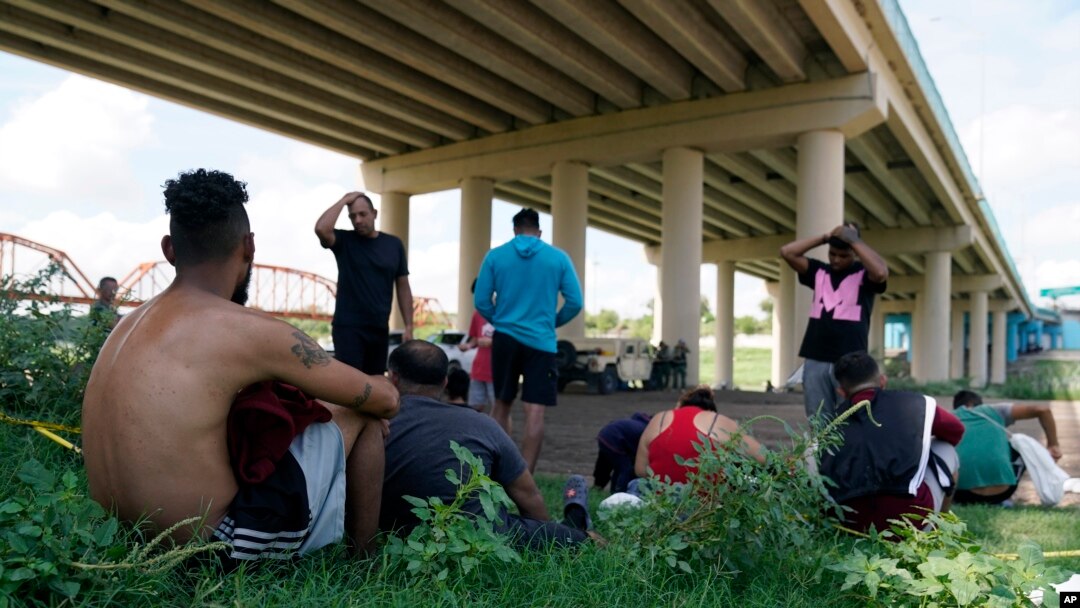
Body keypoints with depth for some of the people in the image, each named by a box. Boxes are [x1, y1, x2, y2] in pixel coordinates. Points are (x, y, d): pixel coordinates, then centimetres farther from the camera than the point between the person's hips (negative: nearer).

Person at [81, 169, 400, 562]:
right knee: (360, 414, 7)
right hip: (222, 548, -8)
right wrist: (374, 410, 18)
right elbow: (385, 399, -6)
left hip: (136, 540, 8)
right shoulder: (249, 330, -17)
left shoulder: (132, 323, 6)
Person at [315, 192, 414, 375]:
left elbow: (403, 287, 8)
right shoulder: (344, 241, -1)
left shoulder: (393, 244, 6)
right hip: (348, 327, -3)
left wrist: (409, 326, 3)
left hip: (380, 328, 3)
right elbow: (321, 229, -23)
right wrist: (344, 200, -13)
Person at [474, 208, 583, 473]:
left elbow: (480, 301, 1)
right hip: (541, 342, -2)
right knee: (535, 412, -3)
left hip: (505, 339, 2)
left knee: (502, 406, 16)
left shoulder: (495, 256, 2)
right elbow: (575, 302, -1)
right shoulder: (559, 258, 2)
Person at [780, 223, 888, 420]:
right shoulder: (819, 271, 14)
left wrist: (854, 240, -11)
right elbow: (787, 252, 6)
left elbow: (881, 273, -19)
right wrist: (825, 237, 3)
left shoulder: (864, 273, 4)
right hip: (815, 361, 4)